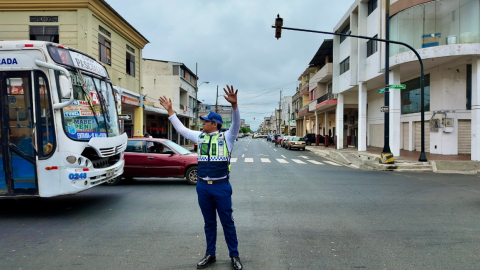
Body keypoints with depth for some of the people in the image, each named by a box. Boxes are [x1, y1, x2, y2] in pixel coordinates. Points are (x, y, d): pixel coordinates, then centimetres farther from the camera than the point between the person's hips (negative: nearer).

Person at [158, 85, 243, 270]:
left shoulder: (226, 137, -3)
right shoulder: (199, 136, 9)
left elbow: (236, 123, -18)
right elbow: (180, 128, 16)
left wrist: (234, 105, -35)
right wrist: (170, 110, 15)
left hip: (221, 187, -4)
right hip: (203, 187, 4)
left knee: (227, 222, 6)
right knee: (209, 223, 16)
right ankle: (210, 255, 30)